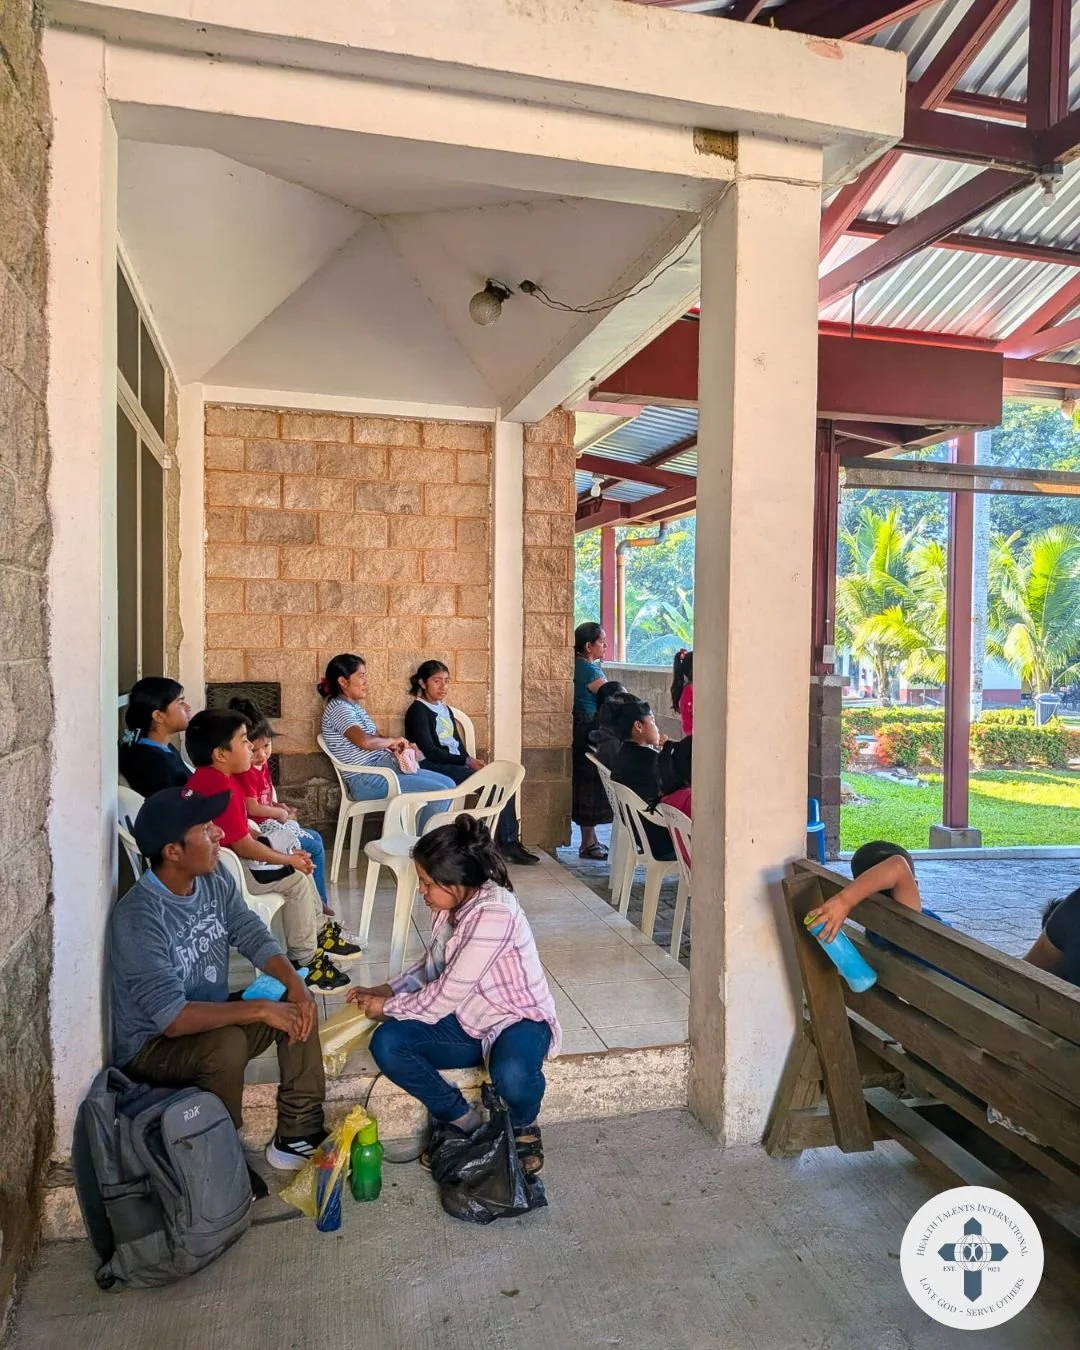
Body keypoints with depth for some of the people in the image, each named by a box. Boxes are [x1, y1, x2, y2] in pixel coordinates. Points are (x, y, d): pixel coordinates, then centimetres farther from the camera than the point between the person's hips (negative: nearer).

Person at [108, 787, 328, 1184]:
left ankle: (298, 1135, 1)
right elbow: (173, 1018, -34)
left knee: (298, 1005, -9)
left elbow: (254, 937, -2)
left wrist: (294, 983, -20)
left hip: (210, 1019, 8)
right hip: (151, 1046, -7)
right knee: (228, 1044, -34)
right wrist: (259, 1009, -31)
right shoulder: (137, 918, -30)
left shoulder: (215, 880, -7)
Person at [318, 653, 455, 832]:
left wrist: (400, 747, 4)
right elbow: (365, 741, -31)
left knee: (448, 783, 3)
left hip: (385, 766, 10)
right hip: (366, 781, -10)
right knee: (439, 791, -19)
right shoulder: (338, 709, -13)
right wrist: (392, 740, -12)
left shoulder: (354, 707, 18)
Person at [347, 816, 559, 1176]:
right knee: (387, 1044, -16)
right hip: (466, 1021, 7)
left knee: (512, 1075, -40)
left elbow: (446, 994, -26)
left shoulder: (494, 914, -29)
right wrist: (386, 990, 0)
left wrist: (388, 1007, -11)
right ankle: (461, 1119, 5)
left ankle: (522, 1127, -1)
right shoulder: (453, 905, -3)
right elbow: (432, 967, 14)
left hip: (517, 1020, -7)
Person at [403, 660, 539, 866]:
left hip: (455, 764, 8)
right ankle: (504, 844, -13)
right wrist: (467, 762, -17)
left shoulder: (445, 709, 22)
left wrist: (470, 761, -4)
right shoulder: (418, 710, -4)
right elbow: (429, 751, -14)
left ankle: (509, 842, -12)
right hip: (433, 768, -8)